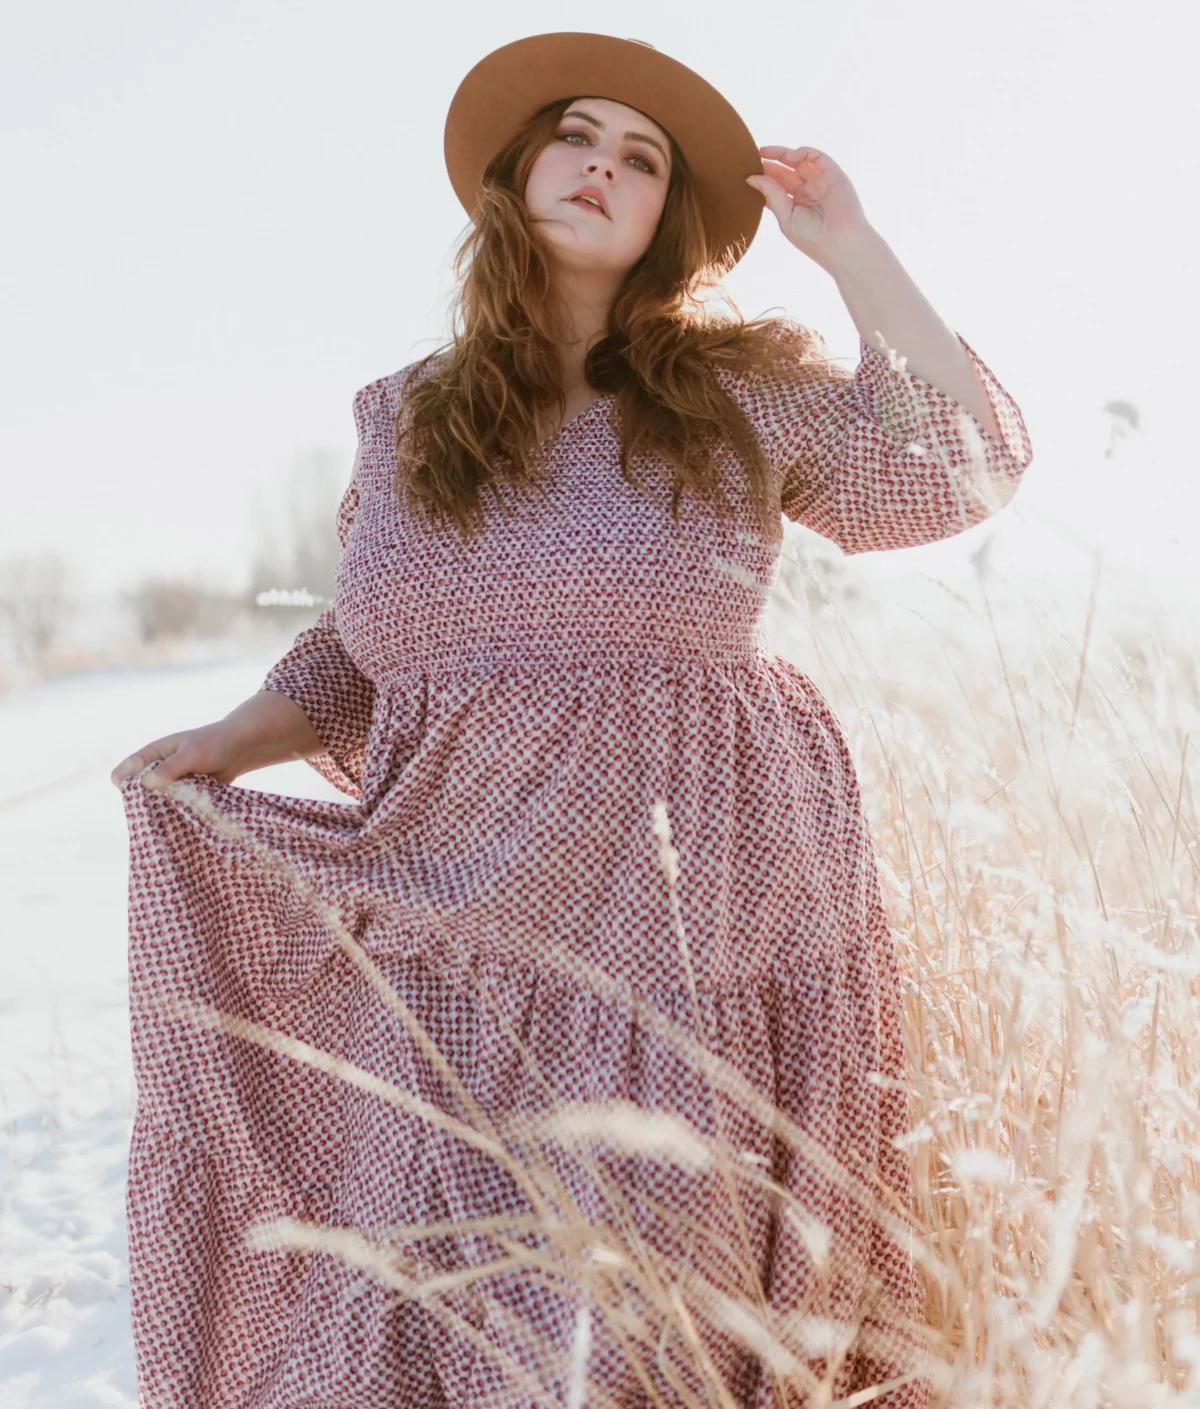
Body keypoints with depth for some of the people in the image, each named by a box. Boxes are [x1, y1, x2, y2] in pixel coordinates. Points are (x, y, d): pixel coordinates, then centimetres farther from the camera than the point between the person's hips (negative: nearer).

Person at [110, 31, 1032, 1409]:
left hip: (690, 925, -1)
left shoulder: (745, 389, 7)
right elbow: (355, 664, 17)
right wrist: (223, 744, 0)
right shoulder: (406, 419, 12)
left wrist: (853, 250, -1)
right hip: (463, 936, 2)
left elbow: (963, 473, -1)